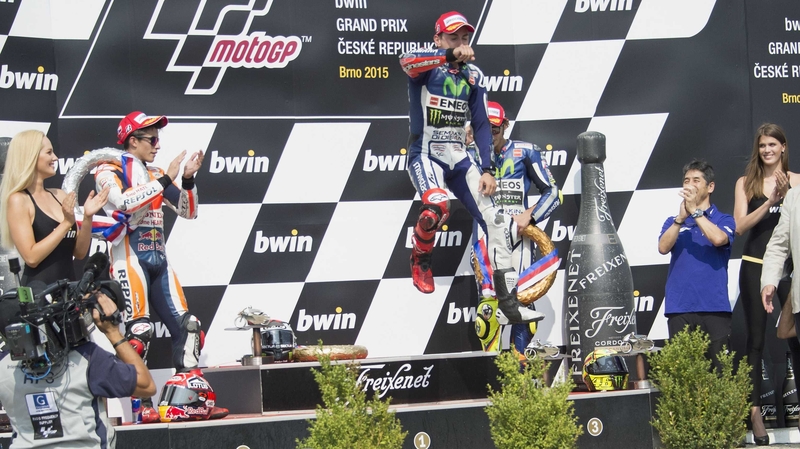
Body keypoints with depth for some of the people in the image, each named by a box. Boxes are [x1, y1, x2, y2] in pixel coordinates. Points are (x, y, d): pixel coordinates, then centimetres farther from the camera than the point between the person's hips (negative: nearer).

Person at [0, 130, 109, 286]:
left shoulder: (59, 195, 10)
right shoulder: (18, 200, -7)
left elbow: (79, 253, 11)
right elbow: (31, 258, -16)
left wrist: (87, 218, -3)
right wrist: (66, 223, -16)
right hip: (38, 291, -6)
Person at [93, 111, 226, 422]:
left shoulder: (156, 175, 17)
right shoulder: (110, 171, -2)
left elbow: (188, 211, 15)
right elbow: (125, 202, -22)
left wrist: (188, 179, -2)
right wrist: (165, 180, -18)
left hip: (158, 259, 7)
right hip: (129, 257, -7)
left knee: (186, 326, 2)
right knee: (139, 329, -15)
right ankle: (141, 403, -10)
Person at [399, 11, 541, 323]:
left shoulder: (473, 75, 10)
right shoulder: (426, 65, -5)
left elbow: (481, 124, 11)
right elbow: (406, 62, -31)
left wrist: (487, 170, 0)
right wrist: (450, 55, -45)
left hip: (459, 158, 6)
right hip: (425, 155, -6)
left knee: (495, 221, -5)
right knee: (438, 206, -34)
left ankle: (509, 302, 1)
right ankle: (420, 260, -3)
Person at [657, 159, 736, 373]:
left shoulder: (723, 220, 9)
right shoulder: (673, 222, 17)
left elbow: (718, 239, -14)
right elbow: (663, 247, -2)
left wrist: (694, 210, -12)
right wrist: (681, 216, -12)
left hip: (714, 307, -2)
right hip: (679, 307, 2)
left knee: (719, 368, -4)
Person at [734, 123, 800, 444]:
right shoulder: (746, 183, 7)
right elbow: (740, 226, -3)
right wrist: (769, 202, -12)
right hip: (755, 265, 0)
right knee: (756, 339, 3)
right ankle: (755, 410, 4)